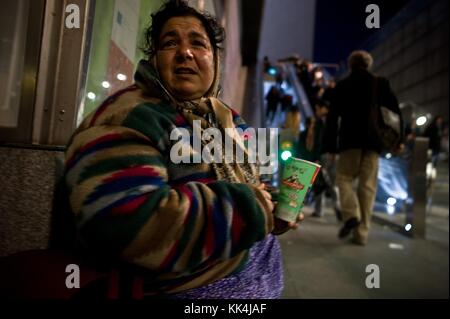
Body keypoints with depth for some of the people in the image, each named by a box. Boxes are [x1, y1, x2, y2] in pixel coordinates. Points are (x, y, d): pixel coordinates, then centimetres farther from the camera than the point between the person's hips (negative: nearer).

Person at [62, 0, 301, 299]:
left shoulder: (229, 118, 4)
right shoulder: (127, 119, -20)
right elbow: (123, 226, -33)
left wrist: (273, 207, -6)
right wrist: (247, 206, -26)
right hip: (187, 289, -7)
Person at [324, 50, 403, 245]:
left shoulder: (343, 85, 7)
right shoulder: (382, 83, 11)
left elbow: (333, 117, 2)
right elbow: (395, 111, 6)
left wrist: (330, 146, 4)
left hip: (350, 140, -2)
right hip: (373, 141, 2)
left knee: (344, 177, 10)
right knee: (367, 186, 4)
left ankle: (351, 214, -15)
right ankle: (362, 233, 5)